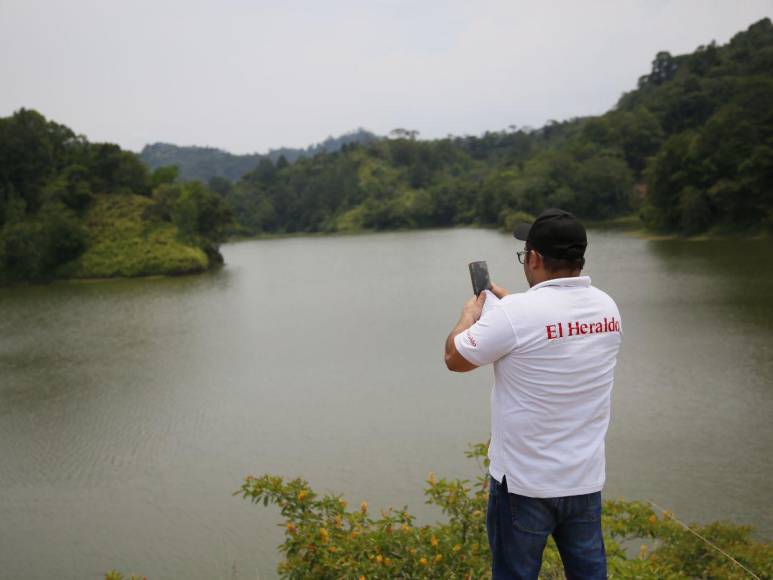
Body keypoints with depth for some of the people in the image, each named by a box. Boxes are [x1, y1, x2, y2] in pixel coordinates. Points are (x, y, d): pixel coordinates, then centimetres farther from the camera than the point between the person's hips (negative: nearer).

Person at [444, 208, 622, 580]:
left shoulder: (516, 313, -21)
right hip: (586, 479, 6)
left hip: (525, 483, -5)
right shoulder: (607, 308, -1)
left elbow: (454, 358, -7)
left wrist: (471, 315, 10)